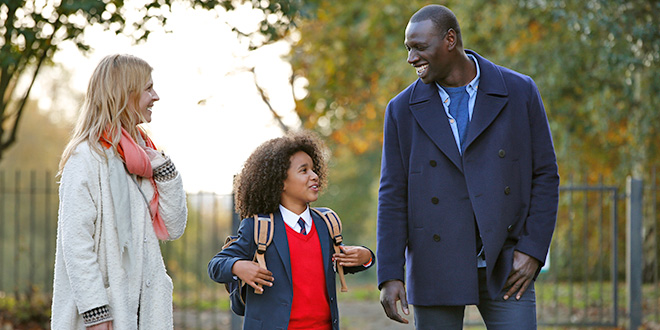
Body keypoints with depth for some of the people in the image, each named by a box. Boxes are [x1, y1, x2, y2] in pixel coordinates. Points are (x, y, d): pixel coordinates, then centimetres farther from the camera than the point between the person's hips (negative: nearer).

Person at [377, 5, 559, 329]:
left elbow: (545, 175, 3)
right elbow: (393, 196, 1)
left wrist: (533, 251, -7)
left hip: (505, 267, -1)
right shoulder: (403, 110, 2)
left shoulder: (519, 92, 0)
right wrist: (390, 276, -7)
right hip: (436, 271, 1)